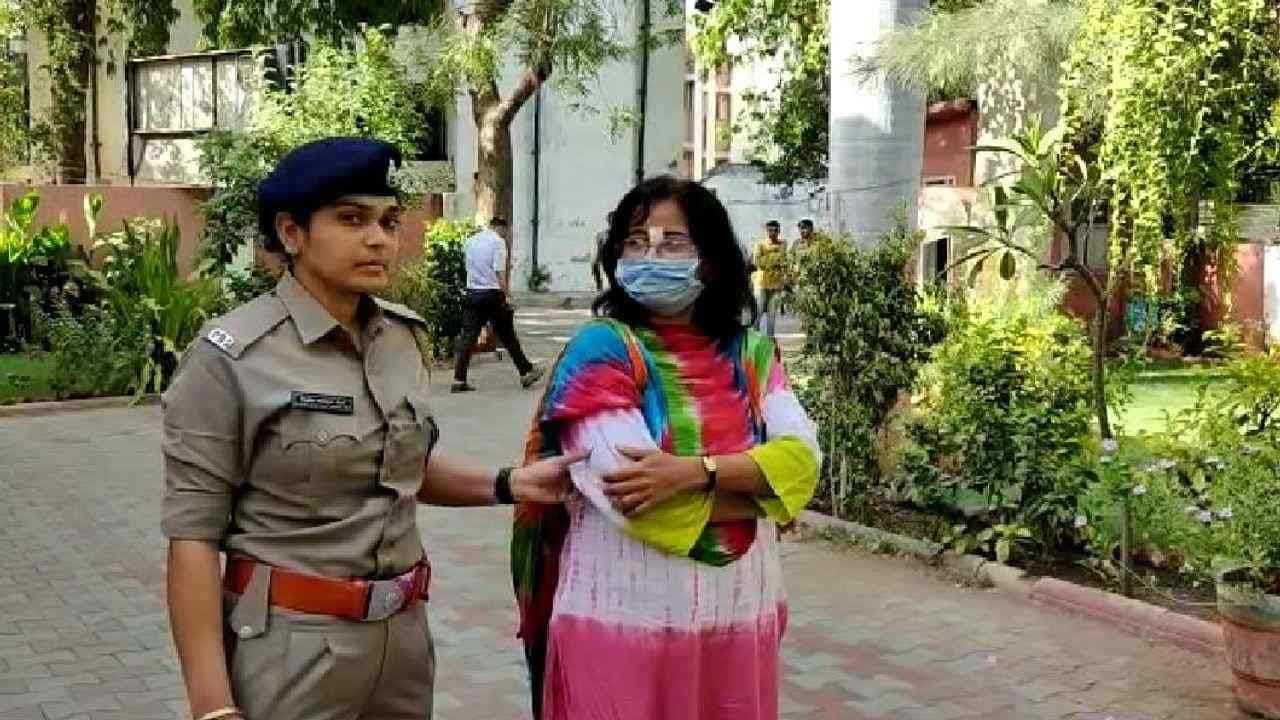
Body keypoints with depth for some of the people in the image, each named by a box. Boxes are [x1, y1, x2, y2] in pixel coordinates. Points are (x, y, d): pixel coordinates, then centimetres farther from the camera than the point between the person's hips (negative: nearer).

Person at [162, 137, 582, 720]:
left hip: (403, 634, 6)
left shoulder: (402, 337, 2)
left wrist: (509, 485, 0)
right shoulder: (232, 357, -14)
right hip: (290, 645, -5)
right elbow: (193, 535, -15)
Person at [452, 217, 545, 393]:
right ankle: (526, 372, 17)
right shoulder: (498, 242, -6)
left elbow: (468, 267, 13)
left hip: (472, 293, 5)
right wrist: (506, 294, -12)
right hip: (492, 293, -5)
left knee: (467, 336, 2)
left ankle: (459, 380, -3)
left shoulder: (471, 241, 13)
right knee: (507, 337, 6)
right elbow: (500, 272, -14)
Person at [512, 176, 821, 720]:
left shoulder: (750, 351, 6)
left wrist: (694, 471, -23)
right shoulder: (601, 349, -8)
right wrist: (758, 485, -10)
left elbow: (801, 457, -8)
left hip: (741, 614, 4)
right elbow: (637, 499, -19)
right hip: (625, 618, -4)